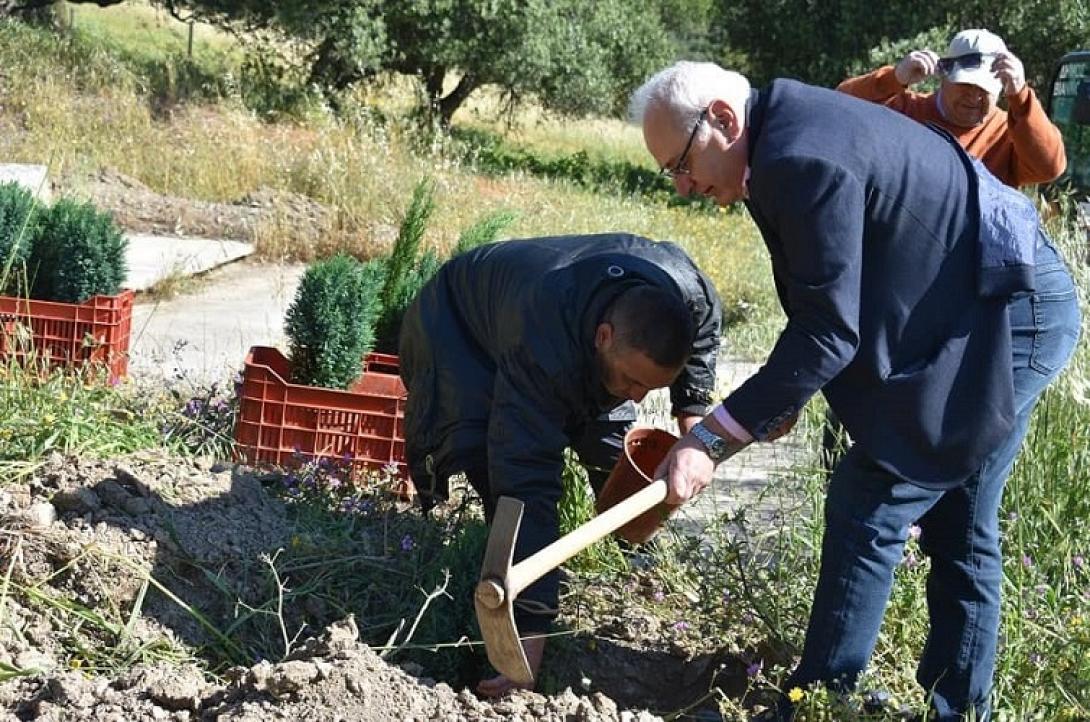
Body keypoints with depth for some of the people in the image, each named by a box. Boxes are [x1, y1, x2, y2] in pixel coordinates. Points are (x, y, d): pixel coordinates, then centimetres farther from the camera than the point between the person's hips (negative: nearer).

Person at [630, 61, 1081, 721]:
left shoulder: (801, 159, -25)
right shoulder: (794, 127, 7)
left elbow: (828, 331, -25)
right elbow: (828, 300, 16)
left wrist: (710, 441, -23)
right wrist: (785, 392, 13)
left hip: (1004, 321, -11)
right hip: (1016, 310, 11)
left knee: (867, 507, -6)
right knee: (959, 529, 17)